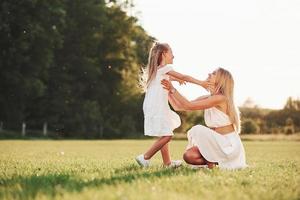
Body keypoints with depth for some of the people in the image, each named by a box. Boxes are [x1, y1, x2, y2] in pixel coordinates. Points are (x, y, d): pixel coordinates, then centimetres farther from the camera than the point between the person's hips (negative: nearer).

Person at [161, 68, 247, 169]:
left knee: (198, 130, -25)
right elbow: (179, 106, 5)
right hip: (218, 143, 7)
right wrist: (169, 90, -3)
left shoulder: (220, 98, -20)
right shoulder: (206, 98, 6)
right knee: (188, 156, -9)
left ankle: (212, 161, -7)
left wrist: (173, 89, -20)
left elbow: (189, 106, -24)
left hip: (229, 144, -7)